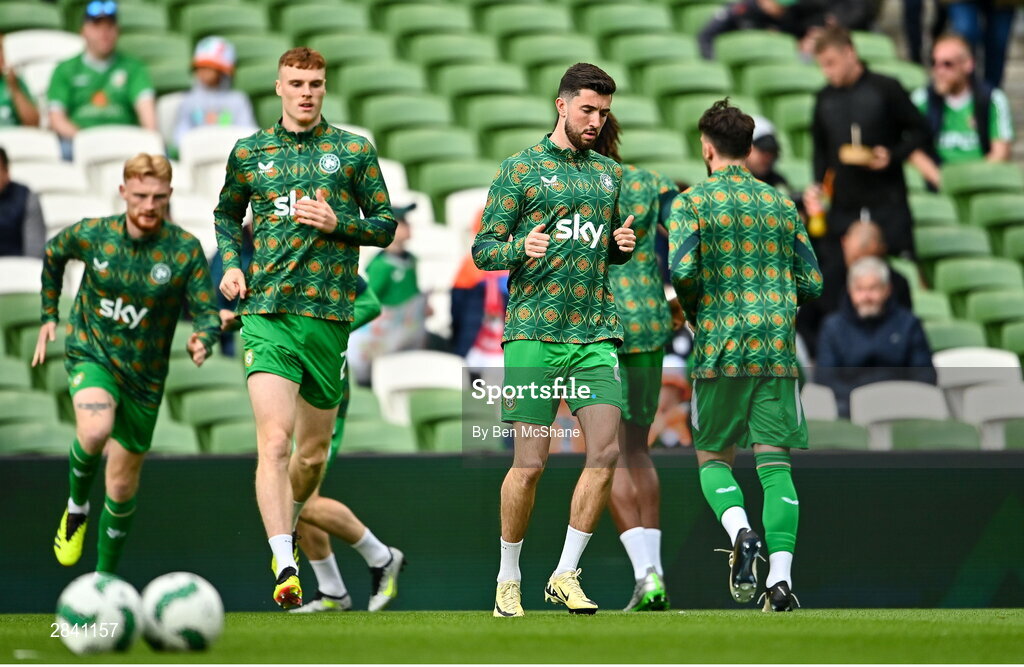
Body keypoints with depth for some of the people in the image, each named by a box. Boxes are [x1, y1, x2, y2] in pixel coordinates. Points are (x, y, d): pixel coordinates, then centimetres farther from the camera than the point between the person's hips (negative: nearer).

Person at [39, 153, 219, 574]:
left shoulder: (185, 250, -13)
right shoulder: (92, 235, -9)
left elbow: (207, 313, -13)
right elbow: (53, 254, 13)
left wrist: (203, 340, -35)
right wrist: (49, 314, 14)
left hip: (145, 375, 1)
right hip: (91, 354, -1)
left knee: (123, 484, 9)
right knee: (95, 431, -34)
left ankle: (105, 577, 29)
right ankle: (77, 505, -3)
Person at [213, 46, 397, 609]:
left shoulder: (354, 151, 7)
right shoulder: (249, 152, 10)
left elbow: (385, 224, 10)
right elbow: (227, 213, 25)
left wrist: (338, 223, -8)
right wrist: (231, 262, 8)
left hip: (329, 313, 1)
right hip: (266, 312, -1)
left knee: (314, 451, 12)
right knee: (274, 440, -18)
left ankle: (286, 525, 40)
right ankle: (284, 565, -22)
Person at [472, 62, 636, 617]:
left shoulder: (609, 175, 17)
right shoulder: (521, 169, 3)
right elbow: (483, 250, 2)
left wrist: (623, 245, 5)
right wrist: (521, 248, -18)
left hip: (595, 335, 4)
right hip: (533, 333, -4)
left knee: (607, 451, -9)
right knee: (530, 463, -5)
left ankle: (565, 574, 1)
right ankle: (508, 579, 11)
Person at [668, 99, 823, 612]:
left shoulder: (692, 202, 0)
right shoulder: (781, 205, 11)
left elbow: (683, 270, -14)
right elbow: (812, 283, 9)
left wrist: (695, 313, 6)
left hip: (719, 348, -2)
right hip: (777, 350, 2)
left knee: (713, 458, 11)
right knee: (775, 462, 1)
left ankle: (740, 531, -17)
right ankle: (781, 578, -11)